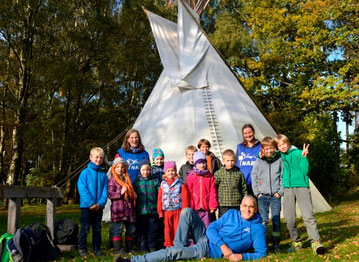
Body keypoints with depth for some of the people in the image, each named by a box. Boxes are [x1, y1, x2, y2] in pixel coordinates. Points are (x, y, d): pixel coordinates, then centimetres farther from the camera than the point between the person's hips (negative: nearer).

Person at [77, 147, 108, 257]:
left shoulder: (103, 175, 6)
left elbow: (105, 190, 4)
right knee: (85, 228, 1)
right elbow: (82, 189, -11)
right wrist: (91, 203, -16)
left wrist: (100, 203, -11)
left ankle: (97, 249, 20)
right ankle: (82, 248, 14)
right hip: (87, 206, -3)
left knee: (97, 229, 11)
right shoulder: (85, 172, -4)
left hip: (99, 206, 3)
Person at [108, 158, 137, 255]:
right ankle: (118, 249, 7)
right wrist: (121, 192, -18)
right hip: (118, 208, -6)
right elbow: (110, 194, -9)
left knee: (131, 229, 9)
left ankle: (129, 247, 22)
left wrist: (134, 195, 12)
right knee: (118, 229, -4)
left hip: (129, 208, 7)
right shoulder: (112, 180, -1)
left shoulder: (127, 179, 19)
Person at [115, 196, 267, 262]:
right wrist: (223, 245, -16)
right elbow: (212, 228, 2)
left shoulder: (257, 228, -4)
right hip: (206, 237, 5)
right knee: (187, 212, -11)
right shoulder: (231, 214, 6)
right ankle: (181, 246, -6)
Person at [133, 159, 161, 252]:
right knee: (142, 230, 6)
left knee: (152, 229, 7)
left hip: (153, 210, 0)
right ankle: (143, 247, 17)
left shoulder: (155, 181, 5)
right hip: (141, 211, 0)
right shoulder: (136, 182, 5)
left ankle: (152, 246, 18)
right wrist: (134, 208, 2)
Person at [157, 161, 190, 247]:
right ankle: (169, 245, 21)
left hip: (178, 210, -3)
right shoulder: (163, 185, 8)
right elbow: (160, 199, 9)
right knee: (168, 229, 9)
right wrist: (160, 211, 5)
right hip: (167, 211, 3)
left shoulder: (180, 184, -1)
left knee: (178, 228, 1)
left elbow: (185, 197, -3)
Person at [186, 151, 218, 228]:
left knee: (206, 227, 5)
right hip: (194, 208, -1)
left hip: (206, 208, 1)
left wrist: (213, 205, -1)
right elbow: (189, 193, 0)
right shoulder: (191, 176, 0)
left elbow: (213, 192, 4)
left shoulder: (210, 177, 5)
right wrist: (190, 207, -2)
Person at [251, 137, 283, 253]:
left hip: (276, 195, 0)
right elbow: (254, 178, 8)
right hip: (263, 195, 0)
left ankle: (276, 244, 13)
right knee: (263, 220, -3)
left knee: (276, 220, 2)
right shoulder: (258, 162, 4)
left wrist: (280, 192, -1)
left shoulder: (279, 160, 4)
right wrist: (257, 193, 1)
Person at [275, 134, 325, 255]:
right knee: (289, 218, 2)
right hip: (287, 188, 3)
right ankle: (296, 242, 18)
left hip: (301, 186, -3)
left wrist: (304, 157, -15)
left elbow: (305, 171, -4)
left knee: (308, 215, -14)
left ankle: (315, 242, -9)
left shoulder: (298, 153, 2)